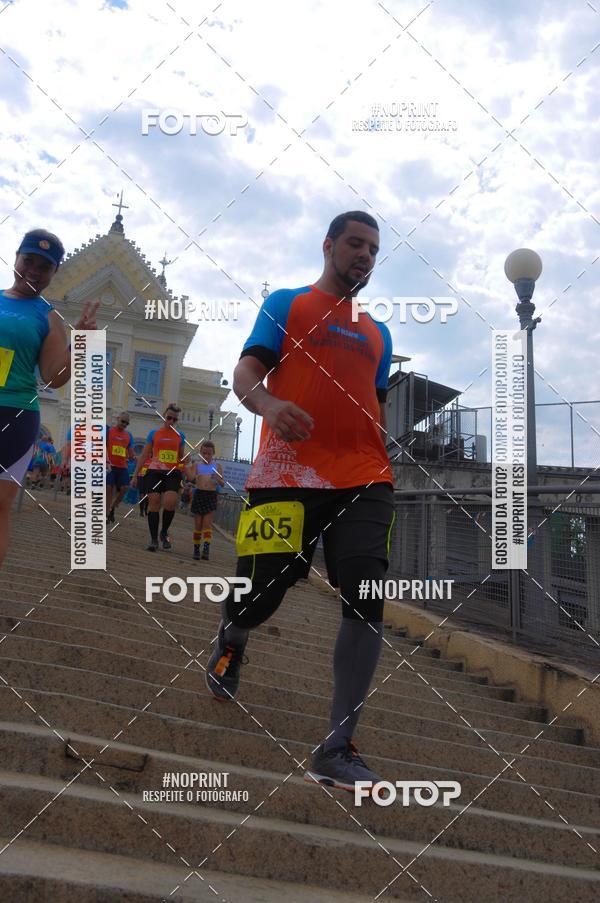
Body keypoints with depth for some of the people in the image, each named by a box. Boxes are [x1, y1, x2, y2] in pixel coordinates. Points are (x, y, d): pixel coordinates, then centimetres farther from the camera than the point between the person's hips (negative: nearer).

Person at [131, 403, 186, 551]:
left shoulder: (180, 436, 12)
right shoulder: (154, 433, 9)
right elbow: (144, 455, 11)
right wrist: (135, 475, 7)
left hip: (173, 473, 0)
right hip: (155, 472, 0)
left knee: (170, 502, -19)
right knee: (154, 503, -3)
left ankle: (164, 532, 5)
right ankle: (154, 539, 4)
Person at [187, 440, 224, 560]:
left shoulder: (217, 466, 7)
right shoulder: (196, 464, 7)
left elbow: (222, 484, 4)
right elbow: (191, 477, -9)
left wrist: (217, 479, -17)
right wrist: (190, 465, -18)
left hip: (211, 496, -1)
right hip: (199, 494, 1)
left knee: (207, 524, -7)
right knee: (198, 524, 6)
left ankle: (206, 547, -17)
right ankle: (196, 549, 15)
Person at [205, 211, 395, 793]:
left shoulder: (378, 333, 26)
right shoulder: (286, 304, 13)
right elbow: (244, 373, 1)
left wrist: (390, 466, 14)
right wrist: (266, 402, -22)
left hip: (364, 481, 4)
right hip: (287, 473, -3)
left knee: (367, 601, -13)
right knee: (257, 597, -4)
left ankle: (336, 752, -8)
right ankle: (230, 644, 35)